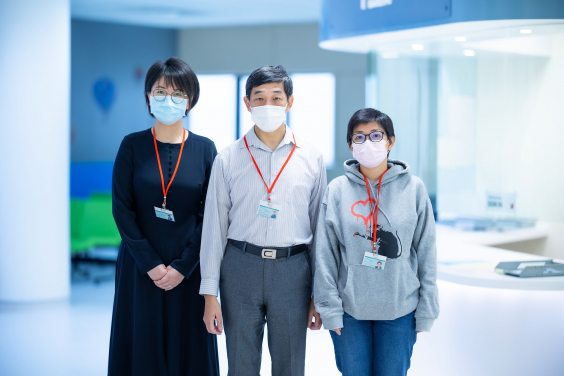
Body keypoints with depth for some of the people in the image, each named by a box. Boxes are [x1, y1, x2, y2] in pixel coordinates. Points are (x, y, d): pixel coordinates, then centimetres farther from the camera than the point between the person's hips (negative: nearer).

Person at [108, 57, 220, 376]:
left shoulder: (205, 149, 1)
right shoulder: (132, 146, 0)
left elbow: (210, 214, -2)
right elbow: (122, 209, -3)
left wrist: (183, 266, -10)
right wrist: (150, 264, -10)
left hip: (188, 269, 0)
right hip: (140, 267, 0)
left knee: (188, 347, 5)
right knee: (142, 346, 5)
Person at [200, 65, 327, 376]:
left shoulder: (310, 159, 5)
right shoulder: (228, 160, 3)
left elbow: (320, 228, 7)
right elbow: (214, 227, 4)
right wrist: (210, 293, 0)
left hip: (293, 270, 0)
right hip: (241, 268, 0)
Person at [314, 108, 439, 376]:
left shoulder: (413, 188, -2)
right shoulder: (337, 190, -3)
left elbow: (426, 253, 2)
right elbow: (325, 255, -1)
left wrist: (426, 309, 1)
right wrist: (329, 308, -4)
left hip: (399, 311, 0)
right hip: (350, 311, 0)